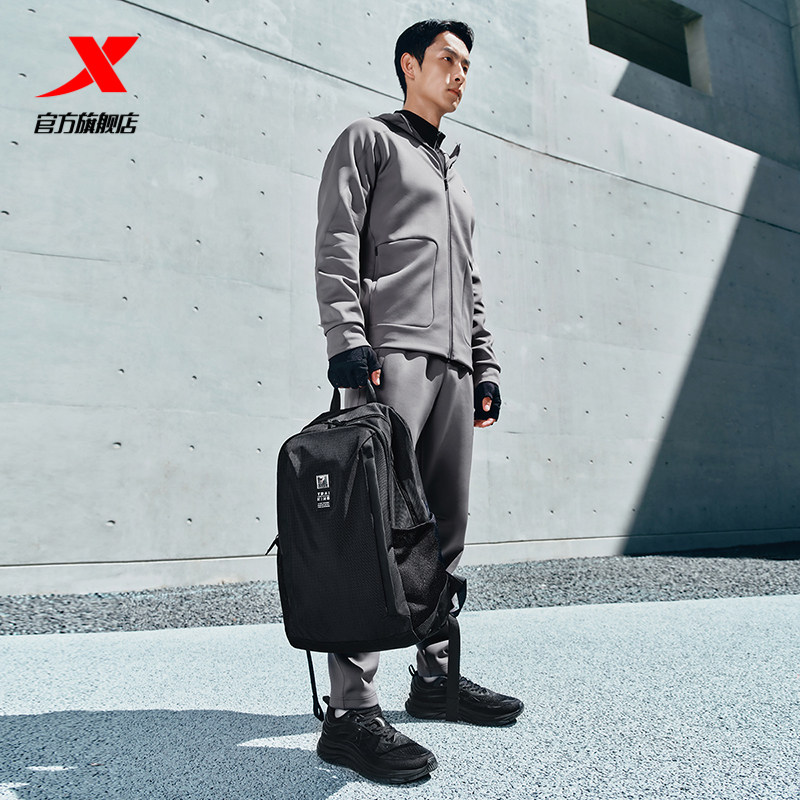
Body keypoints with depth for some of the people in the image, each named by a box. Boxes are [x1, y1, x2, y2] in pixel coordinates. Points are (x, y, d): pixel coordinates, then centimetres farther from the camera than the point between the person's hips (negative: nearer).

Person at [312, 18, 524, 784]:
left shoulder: (454, 173, 33)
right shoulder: (369, 139, 13)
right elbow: (336, 244, -3)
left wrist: (485, 364, 16)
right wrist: (346, 337, -18)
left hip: (452, 361, 8)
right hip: (391, 348, -7)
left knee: (445, 526, 5)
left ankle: (435, 674, 16)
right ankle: (350, 710, -12)